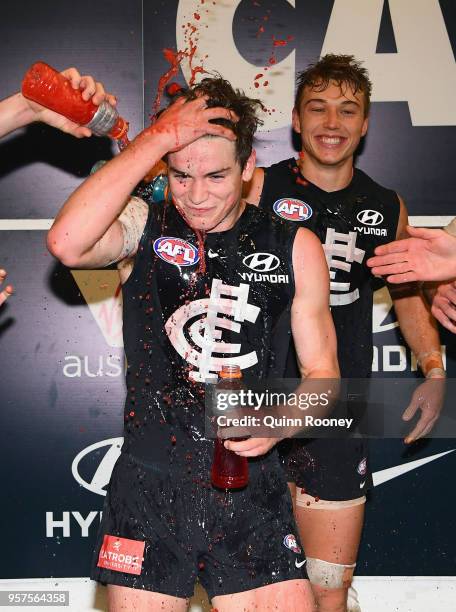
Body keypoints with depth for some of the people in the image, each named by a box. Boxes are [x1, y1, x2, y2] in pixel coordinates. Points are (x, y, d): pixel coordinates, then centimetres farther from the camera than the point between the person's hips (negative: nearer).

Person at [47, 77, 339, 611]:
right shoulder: (142, 227, -1)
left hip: (251, 492, 1)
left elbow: (321, 372, 7)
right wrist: (157, 136, -20)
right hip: (148, 487, 0)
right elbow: (66, 243, -24)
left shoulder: (294, 249, 3)